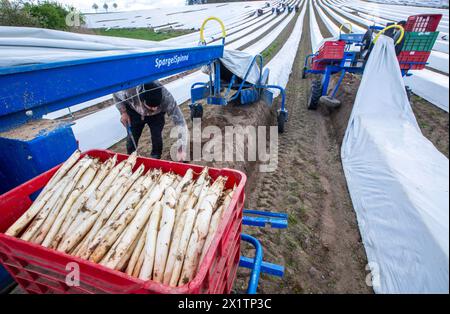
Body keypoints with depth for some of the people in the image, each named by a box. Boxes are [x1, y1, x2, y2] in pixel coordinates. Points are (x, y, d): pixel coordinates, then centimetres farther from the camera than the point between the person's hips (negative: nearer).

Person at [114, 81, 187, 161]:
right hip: (134, 112, 1)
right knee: (132, 137, -1)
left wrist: (181, 149, -47)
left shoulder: (167, 98, -42)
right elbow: (116, 95, -13)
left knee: (157, 138, -13)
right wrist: (123, 112, -19)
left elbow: (180, 122, -41)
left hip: (157, 115, -1)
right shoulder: (129, 90, -39)